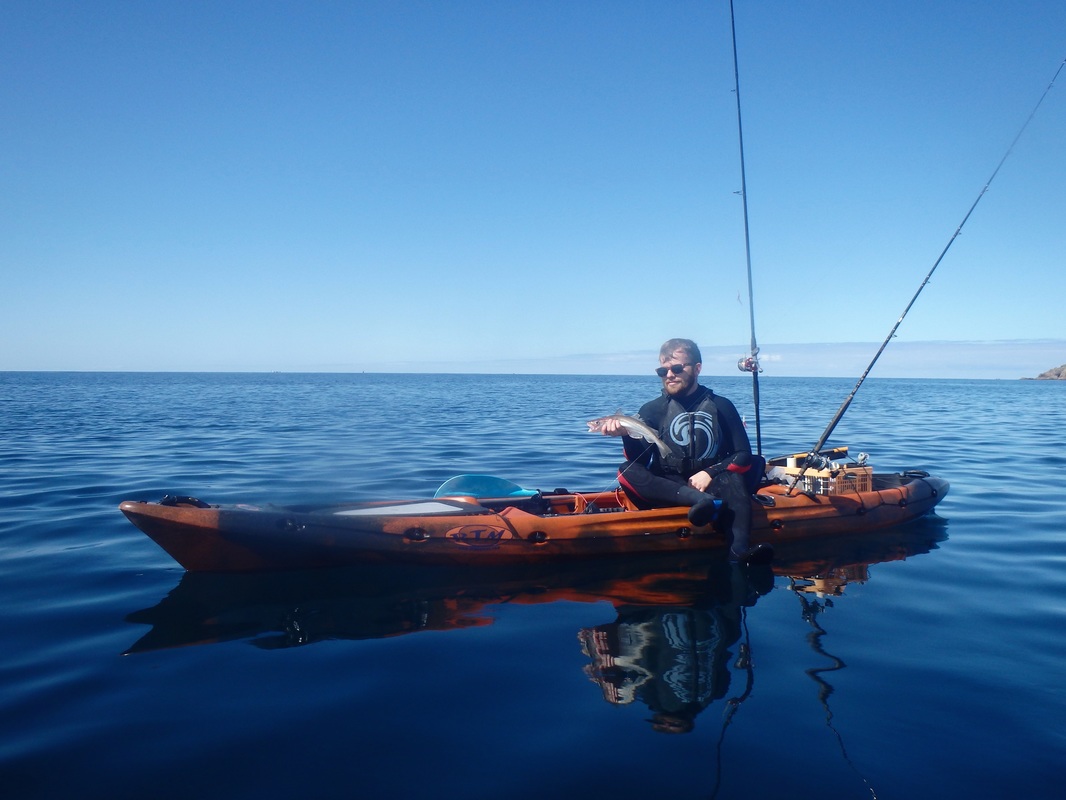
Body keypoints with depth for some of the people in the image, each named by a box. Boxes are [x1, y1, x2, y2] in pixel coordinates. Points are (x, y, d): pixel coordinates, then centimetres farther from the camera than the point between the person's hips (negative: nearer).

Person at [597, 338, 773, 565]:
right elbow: (639, 461, -6)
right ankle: (701, 501, -44)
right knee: (627, 472, -26)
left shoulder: (721, 406, 6)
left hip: (713, 484, 0)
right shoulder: (652, 410, 6)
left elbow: (743, 455, 1)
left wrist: (710, 473, -15)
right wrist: (627, 435, -27)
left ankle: (739, 550, -53)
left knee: (733, 480, -32)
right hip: (665, 489, 1)